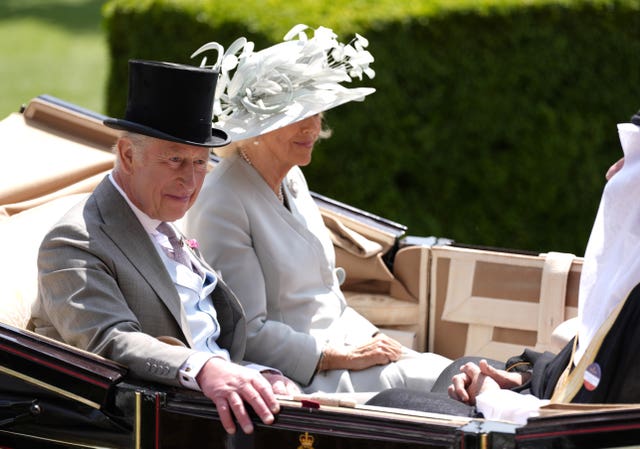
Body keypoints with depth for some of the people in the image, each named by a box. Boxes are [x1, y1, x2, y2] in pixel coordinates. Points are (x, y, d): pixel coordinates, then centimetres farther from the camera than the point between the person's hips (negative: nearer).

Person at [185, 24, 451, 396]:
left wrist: (376, 341, 5)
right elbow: (248, 334, -18)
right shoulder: (223, 206, -16)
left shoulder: (291, 180, 13)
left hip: (344, 348, 9)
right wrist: (346, 357, -17)